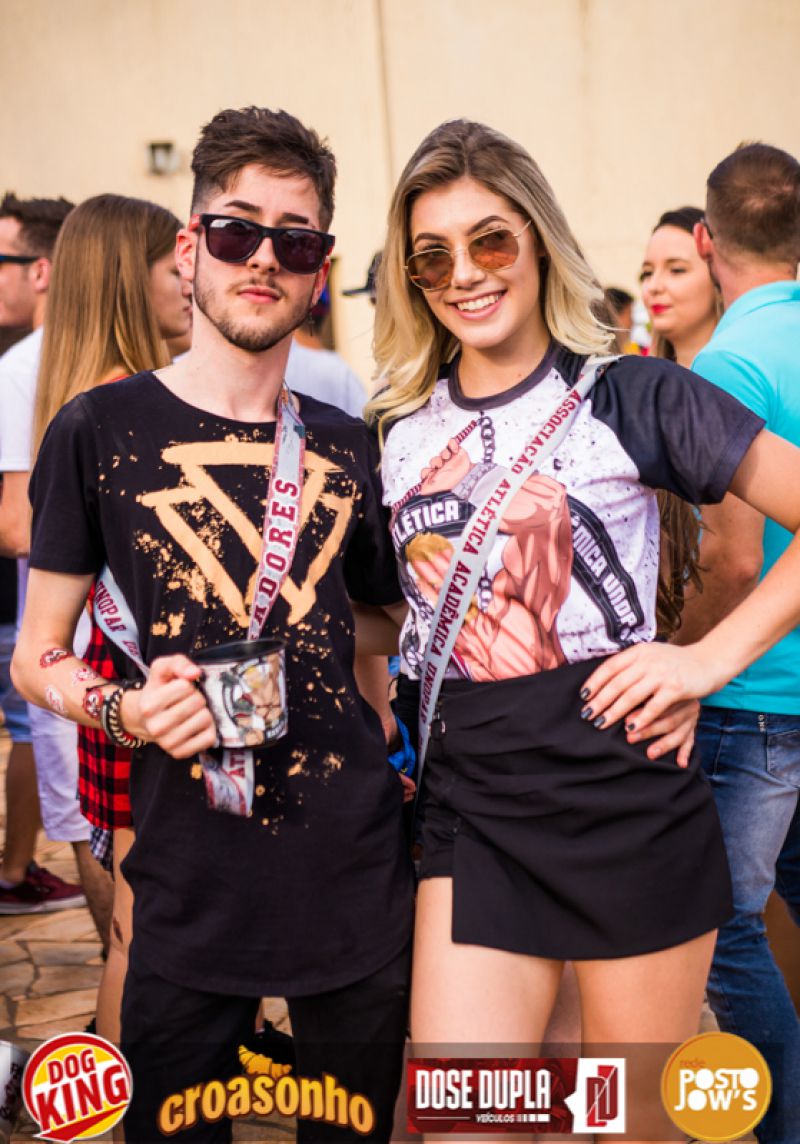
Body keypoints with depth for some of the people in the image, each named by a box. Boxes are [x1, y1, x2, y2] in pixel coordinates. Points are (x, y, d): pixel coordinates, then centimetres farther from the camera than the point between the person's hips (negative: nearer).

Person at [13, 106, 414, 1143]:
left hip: (358, 873, 3)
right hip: (191, 885, -3)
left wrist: (402, 749, 6)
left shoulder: (346, 445, 7)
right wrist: (123, 709, -17)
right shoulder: (103, 430, -4)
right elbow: (36, 656, 2)